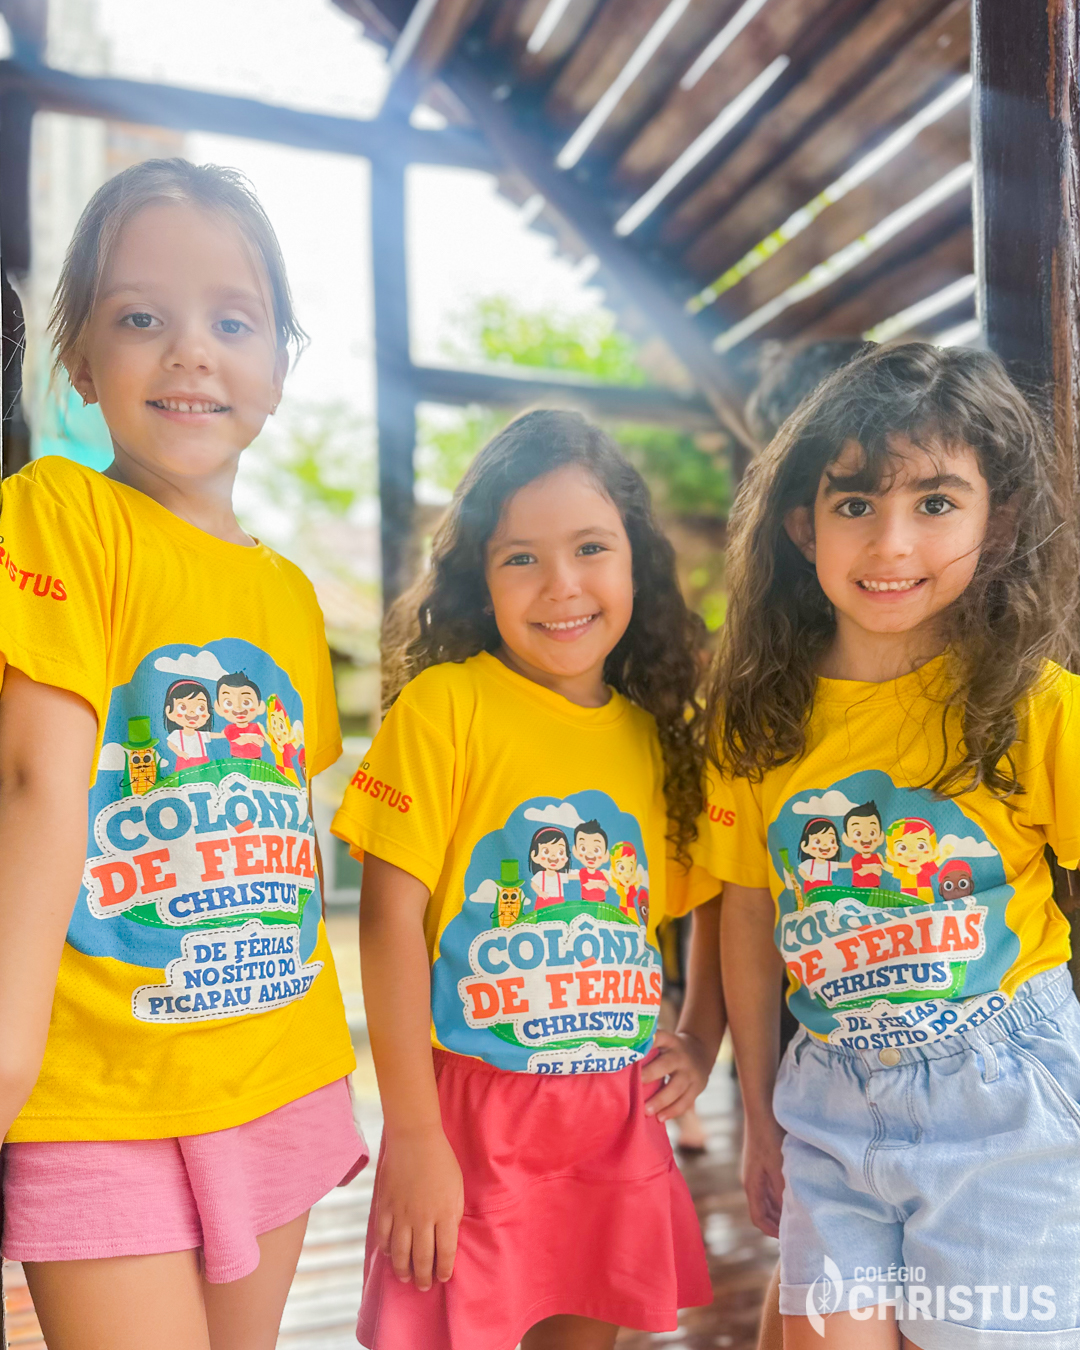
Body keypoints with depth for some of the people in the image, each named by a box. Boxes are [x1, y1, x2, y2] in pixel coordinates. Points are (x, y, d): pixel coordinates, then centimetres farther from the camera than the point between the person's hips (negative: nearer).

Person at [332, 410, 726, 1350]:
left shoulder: (664, 733, 3)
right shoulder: (445, 705, -11)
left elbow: (725, 905, 16)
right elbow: (391, 917, -13)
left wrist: (702, 1041, 4)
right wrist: (412, 1135, -12)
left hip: (619, 1115, 5)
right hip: (472, 1109, -4)